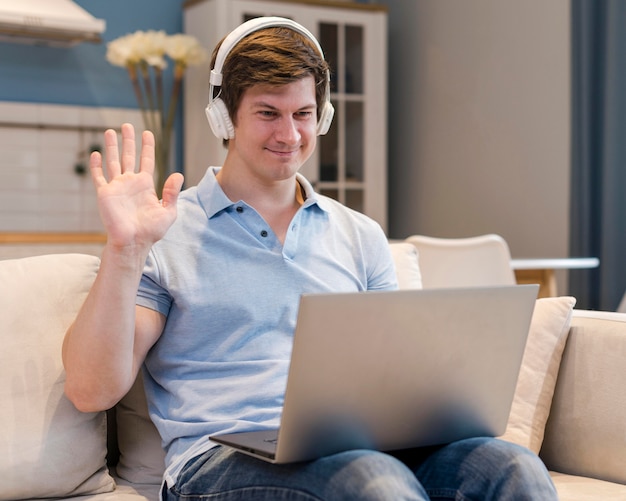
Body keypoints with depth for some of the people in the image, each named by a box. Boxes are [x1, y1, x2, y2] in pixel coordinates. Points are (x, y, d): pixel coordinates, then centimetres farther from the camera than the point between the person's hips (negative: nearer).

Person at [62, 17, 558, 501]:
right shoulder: (168, 235, 5)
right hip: (224, 459, -4)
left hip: (359, 446, 5)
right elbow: (91, 391, -3)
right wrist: (125, 250, -14)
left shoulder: (361, 237, 18)